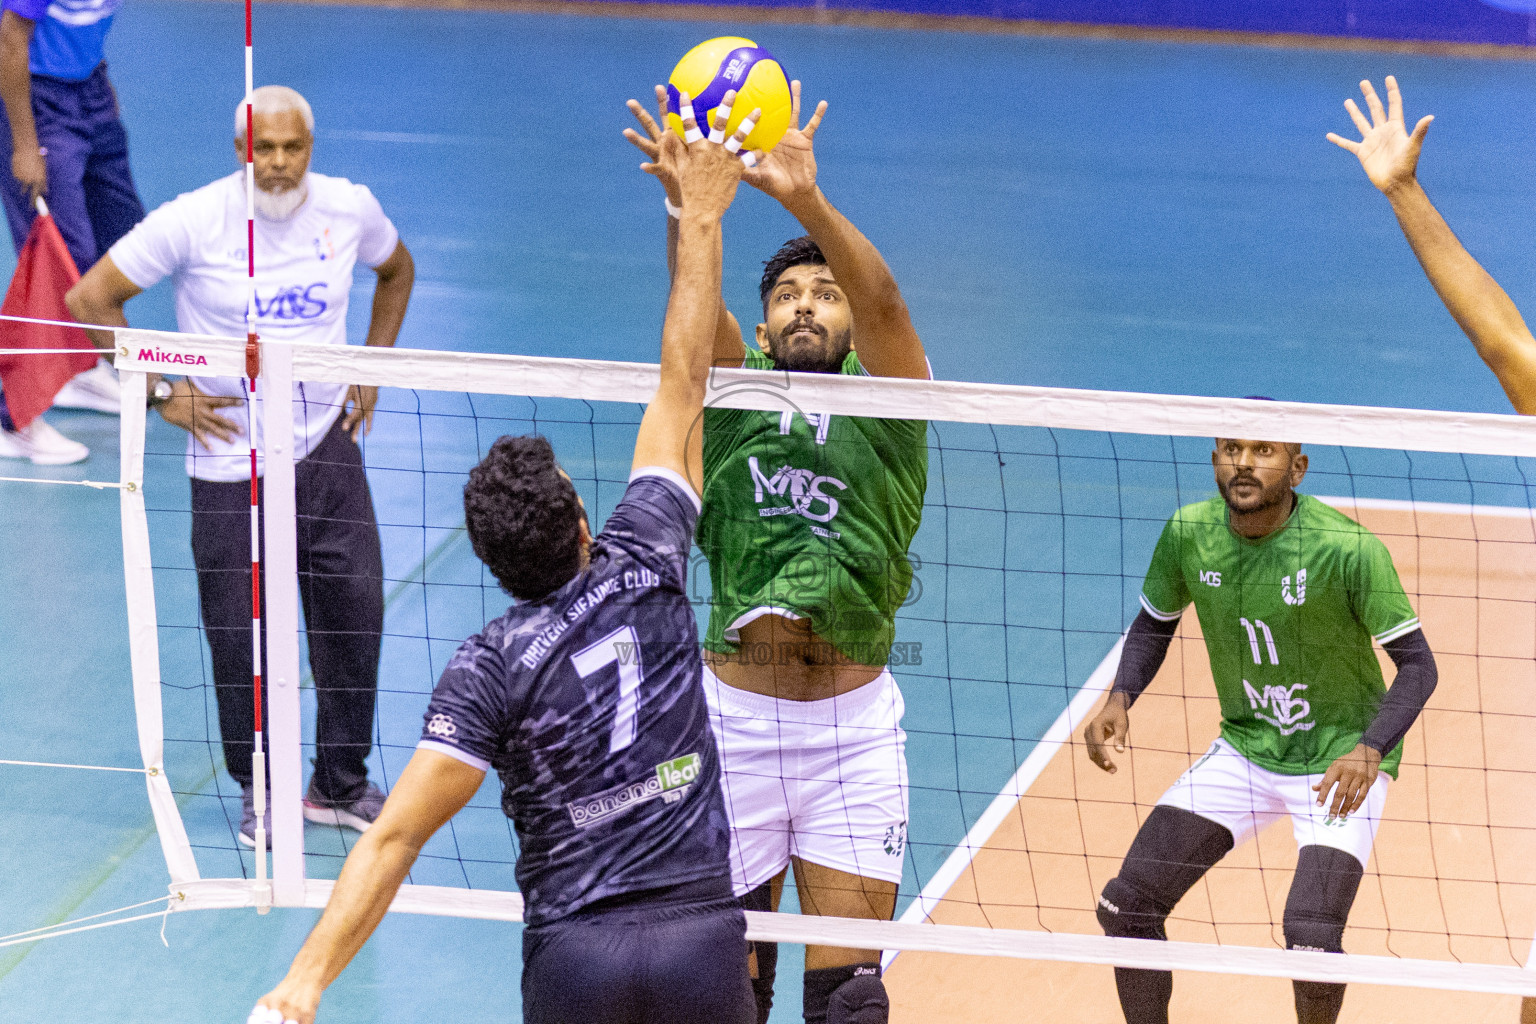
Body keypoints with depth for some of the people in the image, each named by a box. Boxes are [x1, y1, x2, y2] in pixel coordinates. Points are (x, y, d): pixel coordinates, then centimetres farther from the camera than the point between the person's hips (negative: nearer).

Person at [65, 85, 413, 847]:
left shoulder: (350, 209, -2)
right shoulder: (193, 221, -13)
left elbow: (397, 270, 21)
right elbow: (90, 299, -6)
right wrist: (163, 394, -7)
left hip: (327, 446, 3)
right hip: (229, 459, -3)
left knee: (355, 609, 0)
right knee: (244, 634, 0)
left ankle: (341, 785, 17)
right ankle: (261, 793, 19)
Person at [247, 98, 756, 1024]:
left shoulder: (490, 667, -5)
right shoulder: (642, 571, -1)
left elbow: (395, 838, -14)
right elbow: (682, 386, 8)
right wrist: (701, 217, 16)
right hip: (703, 935, 1)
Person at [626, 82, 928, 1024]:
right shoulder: (733, 389, 8)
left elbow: (884, 301, -16)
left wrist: (807, 201, -34)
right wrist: (688, 207, -34)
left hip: (853, 726, -1)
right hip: (735, 716, 1)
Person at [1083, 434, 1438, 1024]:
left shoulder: (1349, 548, -24)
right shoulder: (1189, 533, -10)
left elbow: (1417, 665, -18)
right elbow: (1154, 623, 10)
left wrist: (1369, 752, -34)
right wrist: (1120, 699, -9)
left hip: (1338, 761, -5)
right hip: (1244, 749, 5)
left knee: (1310, 936, -23)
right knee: (1125, 905, -5)